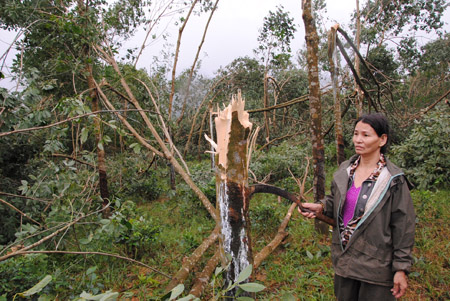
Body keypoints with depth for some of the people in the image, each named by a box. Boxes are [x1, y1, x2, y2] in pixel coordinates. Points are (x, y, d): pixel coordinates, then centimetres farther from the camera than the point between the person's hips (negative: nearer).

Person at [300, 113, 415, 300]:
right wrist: (321, 207, -5)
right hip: (344, 261, 5)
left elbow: (404, 227, -10)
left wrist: (401, 269, -10)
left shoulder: (393, 180, -13)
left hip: (375, 265, -5)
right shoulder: (344, 170, 2)